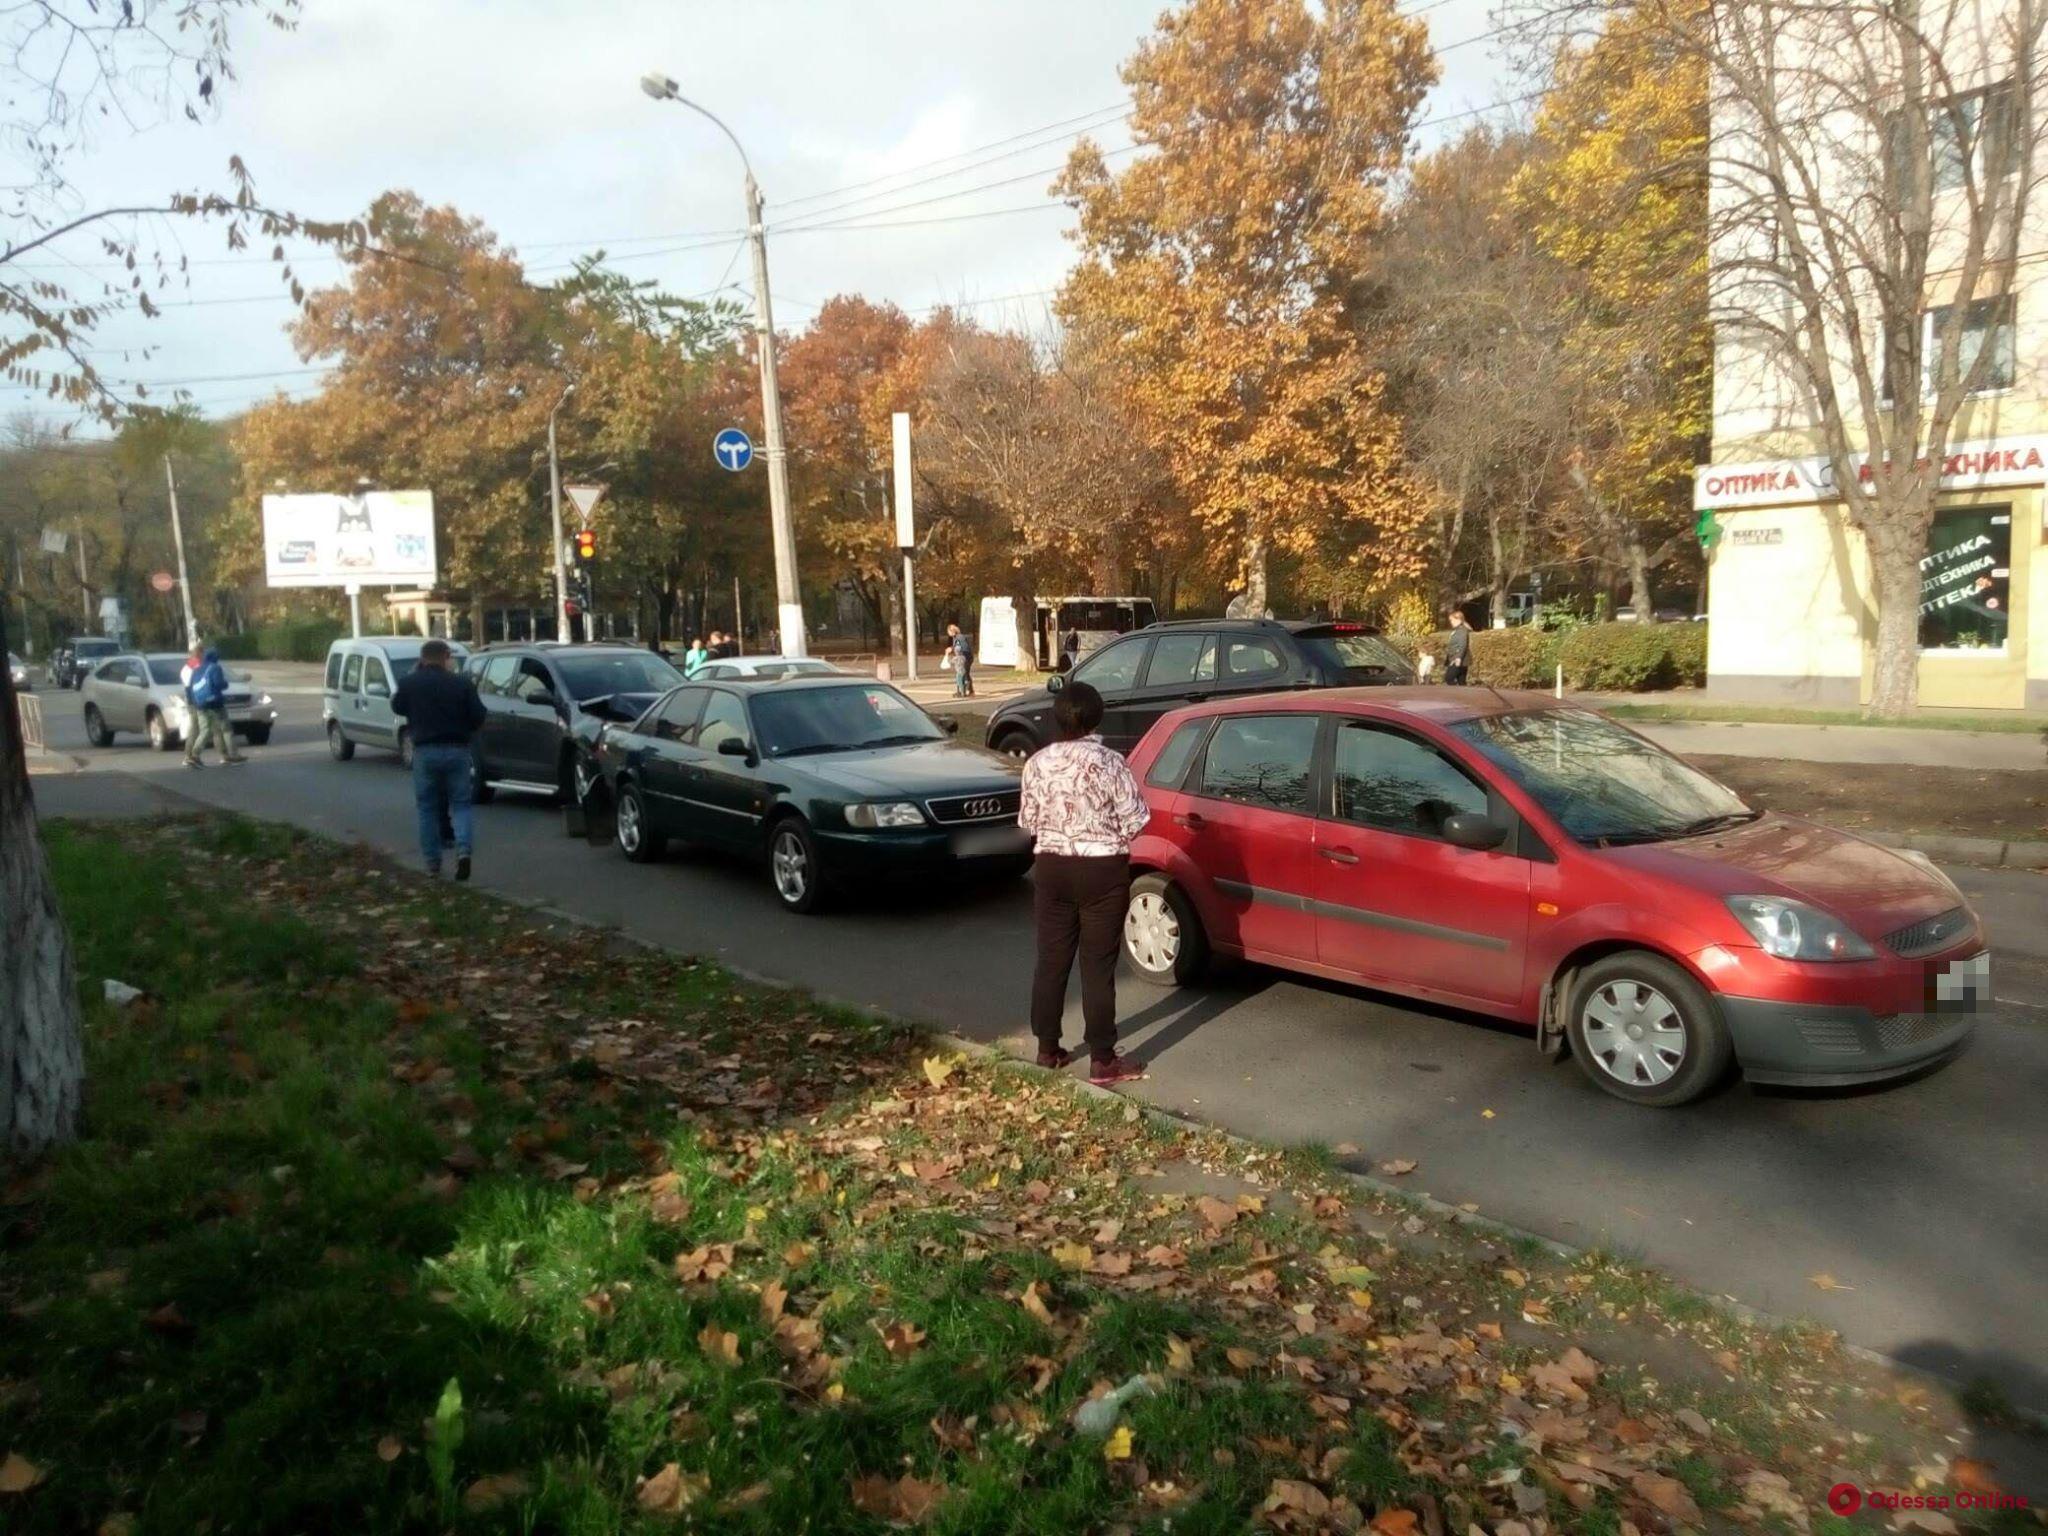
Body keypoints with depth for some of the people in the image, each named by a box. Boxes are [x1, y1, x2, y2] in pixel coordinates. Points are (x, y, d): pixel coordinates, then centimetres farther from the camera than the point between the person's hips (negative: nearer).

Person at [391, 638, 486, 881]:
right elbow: (478, 716, -2)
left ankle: (433, 862, 12)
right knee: (460, 803, 7)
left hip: (425, 751, 0)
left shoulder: (410, 683, -1)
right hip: (457, 750, 0)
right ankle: (464, 850, -15)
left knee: (428, 808, 10)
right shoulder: (461, 683, -2)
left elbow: (397, 707, 16)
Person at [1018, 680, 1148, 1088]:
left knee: (1051, 960, 13)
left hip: (1052, 868, 3)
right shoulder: (1110, 764, -14)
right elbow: (1134, 821, -10)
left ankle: (1047, 1049, 23)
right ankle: (1102, 1061, 8)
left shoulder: (1038, 764, -4)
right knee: (1098, 966, 2)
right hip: (1103, 871, -3)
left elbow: (1028, 821, 4)